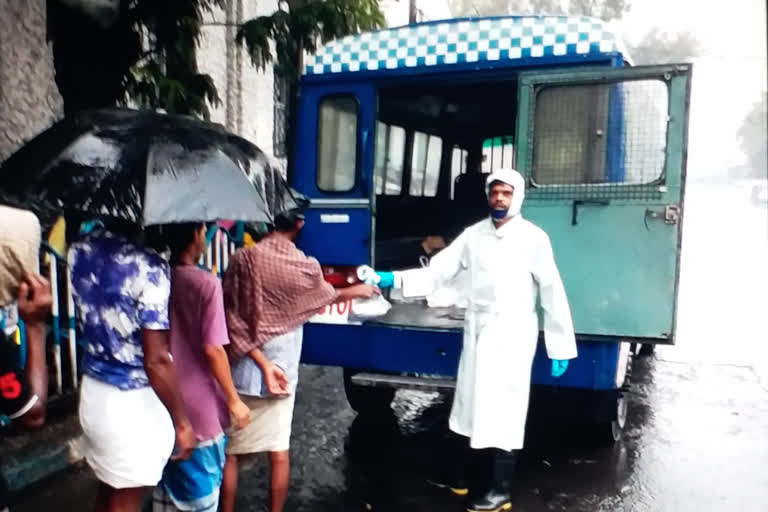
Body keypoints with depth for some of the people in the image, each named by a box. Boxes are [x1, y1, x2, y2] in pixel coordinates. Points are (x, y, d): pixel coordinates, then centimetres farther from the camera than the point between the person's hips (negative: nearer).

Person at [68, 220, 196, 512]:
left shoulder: (79, 251, -2)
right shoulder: (148, 268, -25)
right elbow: (156, 360, -24)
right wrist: (182, 422, -12)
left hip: (94, 391, 7)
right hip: (135, 401, -6)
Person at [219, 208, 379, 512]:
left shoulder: (242, 260, -10)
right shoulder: (307, 267, -6)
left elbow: (234, 322, -14)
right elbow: (327, 296, 15)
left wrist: (263, 364, -11)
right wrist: (357, 291, 34)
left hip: (244, 371, -1)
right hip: (282, 372, 1)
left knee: (229, 449, 13)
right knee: (279, 451, 13)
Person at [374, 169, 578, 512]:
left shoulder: (533, 238, -7)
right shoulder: (474, 235, 4)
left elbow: (552, 293, -5)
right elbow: (437, 272, 0)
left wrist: (560, 347, -6)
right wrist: (393, 279, -13)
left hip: (513, 333, -4)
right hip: (476, 330, 4)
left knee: (502, 410, 1)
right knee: (471, 404, 15)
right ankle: (462, 473, 32)